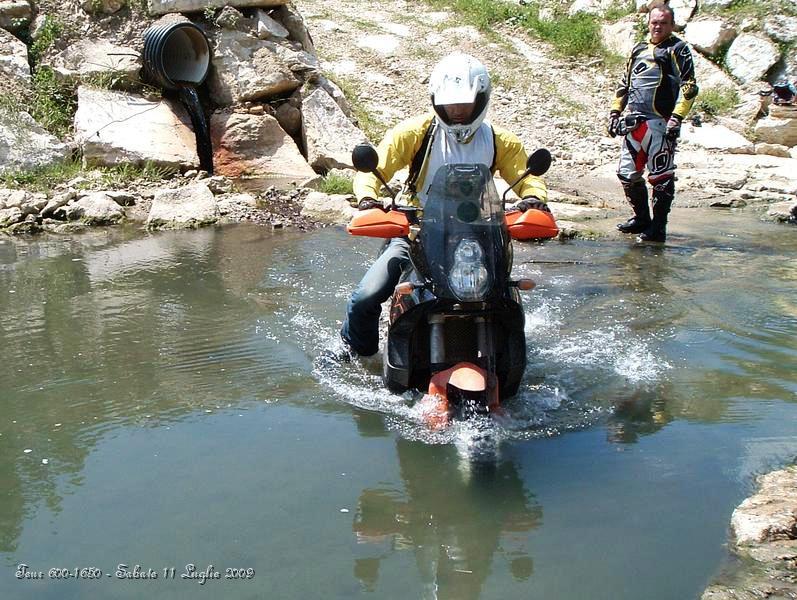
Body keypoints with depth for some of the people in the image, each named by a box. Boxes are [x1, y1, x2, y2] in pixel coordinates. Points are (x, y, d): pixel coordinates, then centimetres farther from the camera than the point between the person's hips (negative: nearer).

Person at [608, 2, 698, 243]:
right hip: (634, 122, 7)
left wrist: (677, 118, -17)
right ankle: (641, 218, 24)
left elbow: (689, 87, -7)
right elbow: (624, 84, 27)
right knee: (627, 173, 10)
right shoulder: (639, 49, 21)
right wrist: (615, 112, 18)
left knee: (661, 177, -6)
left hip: (659, 123, -7)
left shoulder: (677, 49, 1)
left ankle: (658, 227, -1)